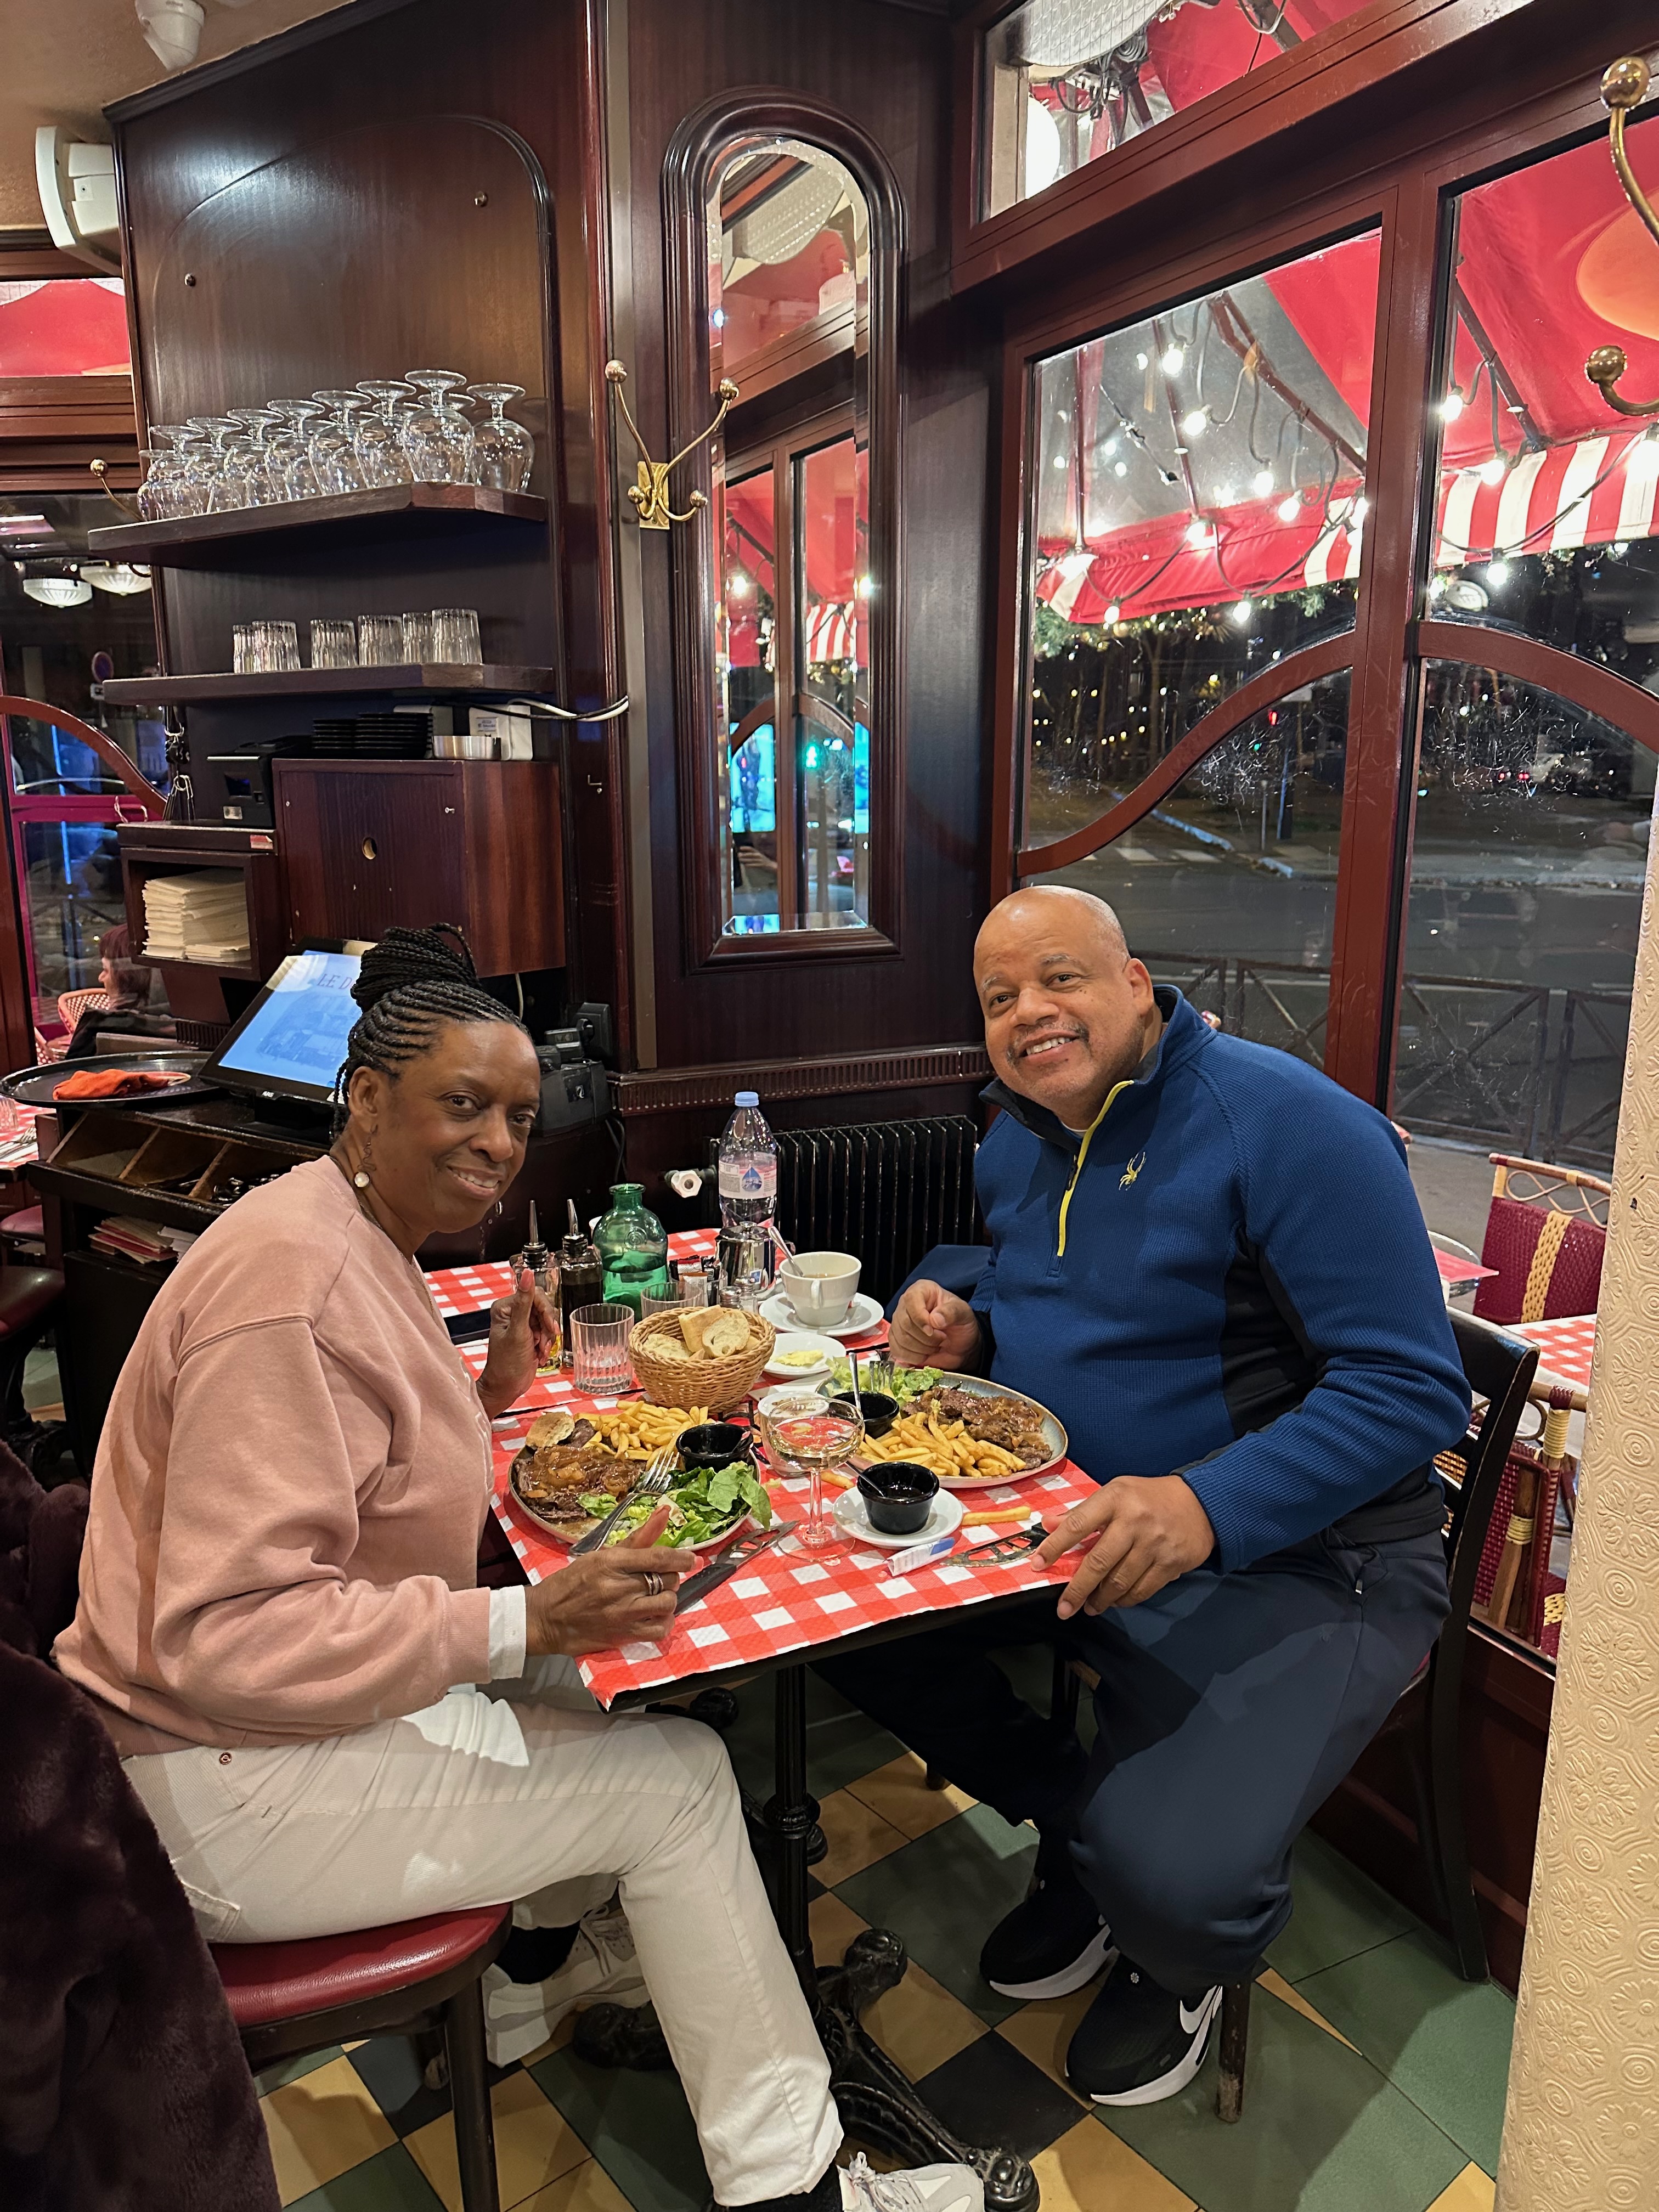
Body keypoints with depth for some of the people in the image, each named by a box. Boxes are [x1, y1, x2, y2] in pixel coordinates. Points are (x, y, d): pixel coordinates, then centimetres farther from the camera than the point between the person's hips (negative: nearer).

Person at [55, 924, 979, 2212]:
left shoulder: (361, 1238, 6)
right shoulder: (292, 1280, -26)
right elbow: (224, 1633, -28)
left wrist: (486, 1396, 1)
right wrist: (523, 1622, -30)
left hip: (295, 1691, 10)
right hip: (225, 1785, -9)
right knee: (677, 1777, -8)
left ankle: (542, 1950, 25)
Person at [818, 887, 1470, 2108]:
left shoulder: (1288, 1126, -20)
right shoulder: (1018, 1140, 6)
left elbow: (1414, 1389, -22)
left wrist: (1205, 1506, -35)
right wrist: (966, 1330, -3)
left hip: (1296, 1555, -7)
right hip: (1067, 1516, 7)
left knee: (1172, 1881, -25)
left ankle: (1181, 1966, 19)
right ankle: (1079, 1836, 19)